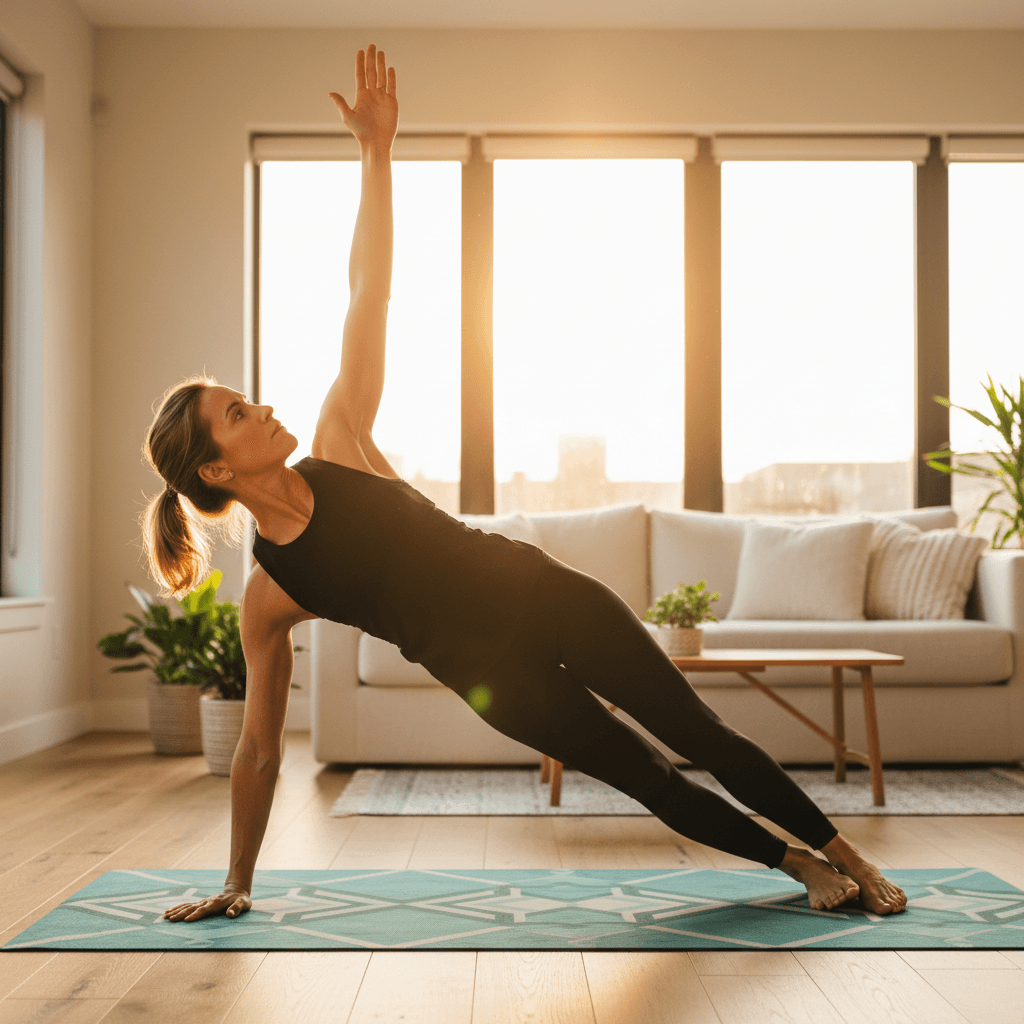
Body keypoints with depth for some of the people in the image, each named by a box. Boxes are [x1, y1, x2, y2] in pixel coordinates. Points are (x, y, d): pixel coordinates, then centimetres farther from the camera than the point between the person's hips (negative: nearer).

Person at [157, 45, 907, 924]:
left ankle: (847, 858, 26)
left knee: (699, 735, 8)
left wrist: (376, 152, -12)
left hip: (538, 592, 2)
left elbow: (369, 293, -7)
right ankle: (798, 863, 30)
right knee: (645, 776, 7)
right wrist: (236, 883, 5)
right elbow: (259, 751, 0)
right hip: (490, 673, -1)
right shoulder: (268, 599, -9)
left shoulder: (337, 447, -4)